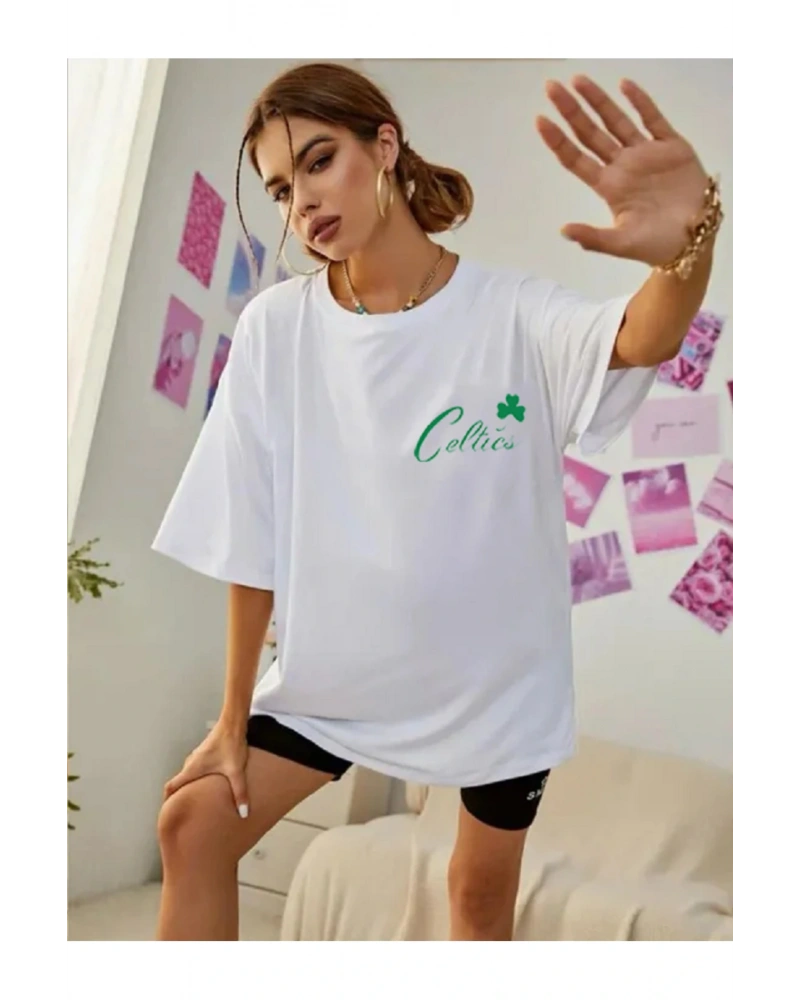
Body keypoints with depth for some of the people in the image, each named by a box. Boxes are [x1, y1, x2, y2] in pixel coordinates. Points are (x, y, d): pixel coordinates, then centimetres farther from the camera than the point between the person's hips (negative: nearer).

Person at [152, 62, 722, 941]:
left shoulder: (512, 312, -15)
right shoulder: (275, 328, -11)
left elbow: (644, 341, -35)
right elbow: (250, 542, -9)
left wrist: (689, 244, -60)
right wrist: (234, 717, -4)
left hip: (499, 671, -1)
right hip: (336, 666, 1)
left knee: (482, 892, 14)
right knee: (193, 822, -1)